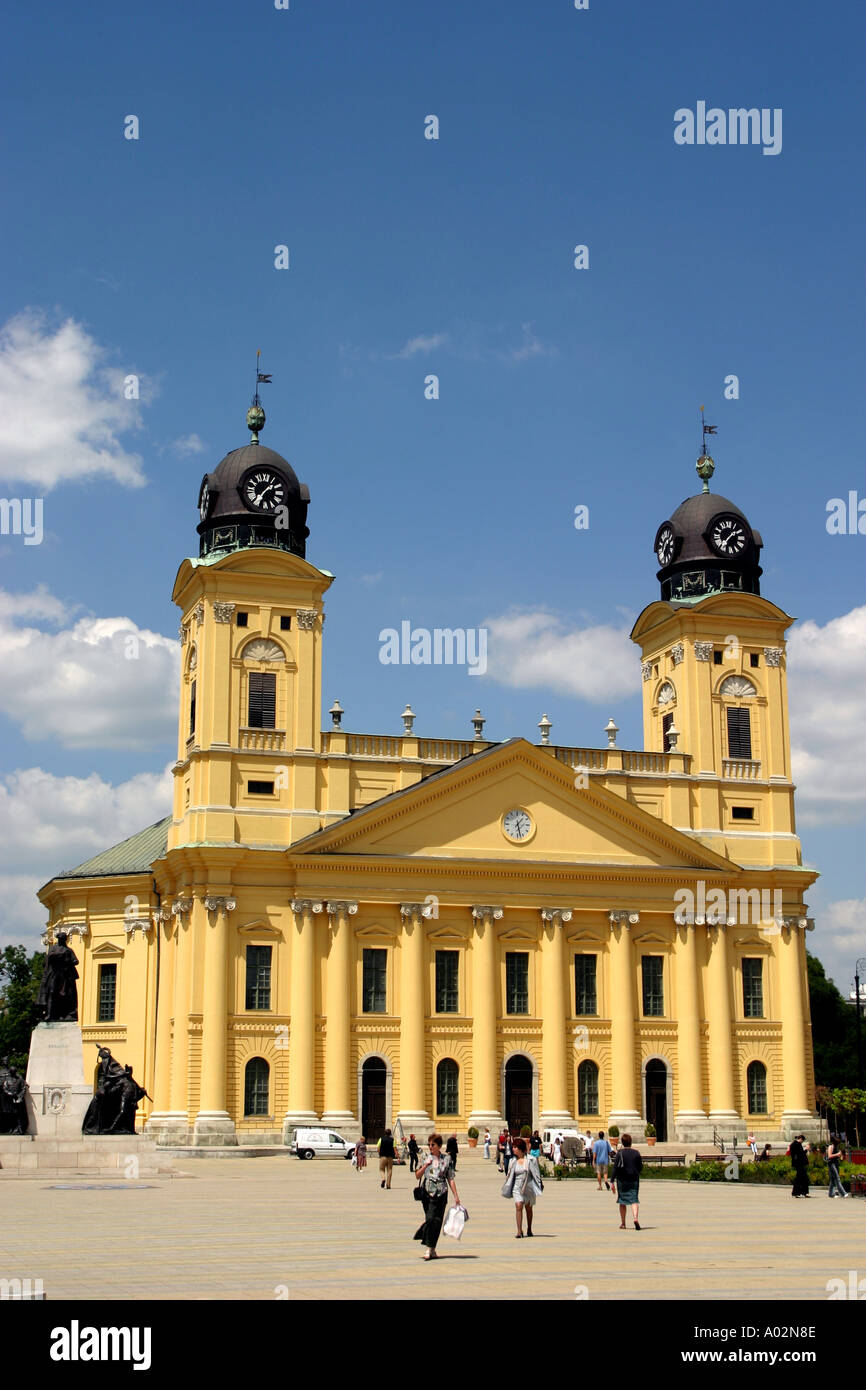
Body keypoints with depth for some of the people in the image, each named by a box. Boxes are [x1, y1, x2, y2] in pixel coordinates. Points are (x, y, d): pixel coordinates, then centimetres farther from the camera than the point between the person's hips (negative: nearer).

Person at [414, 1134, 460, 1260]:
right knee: (430, 1219, -1)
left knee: (434, 1220, -6)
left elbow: (450, 1179, 6)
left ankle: (429, 1250, -2)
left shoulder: (446, 1159, 5)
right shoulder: (425, 1158, 8)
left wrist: (456, 1196, 3)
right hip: (427, 1192, 1)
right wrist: (425, 1166, -9)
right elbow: (418, 1176, 7)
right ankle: (432, 1251, 4)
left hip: (440, 1193, -1)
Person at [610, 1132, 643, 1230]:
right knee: (634, 1200, -1)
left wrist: (612, 1181, -9)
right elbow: (640, 1167, 8)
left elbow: (615, 1168, -11)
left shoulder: (620, 1153, -7)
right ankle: (635, 1218, -26)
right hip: (634, 1180, 2)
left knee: (622, 1201, 10)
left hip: (622, 1180, -2)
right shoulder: (636, 1153, 2)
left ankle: (623, 1223, 15)